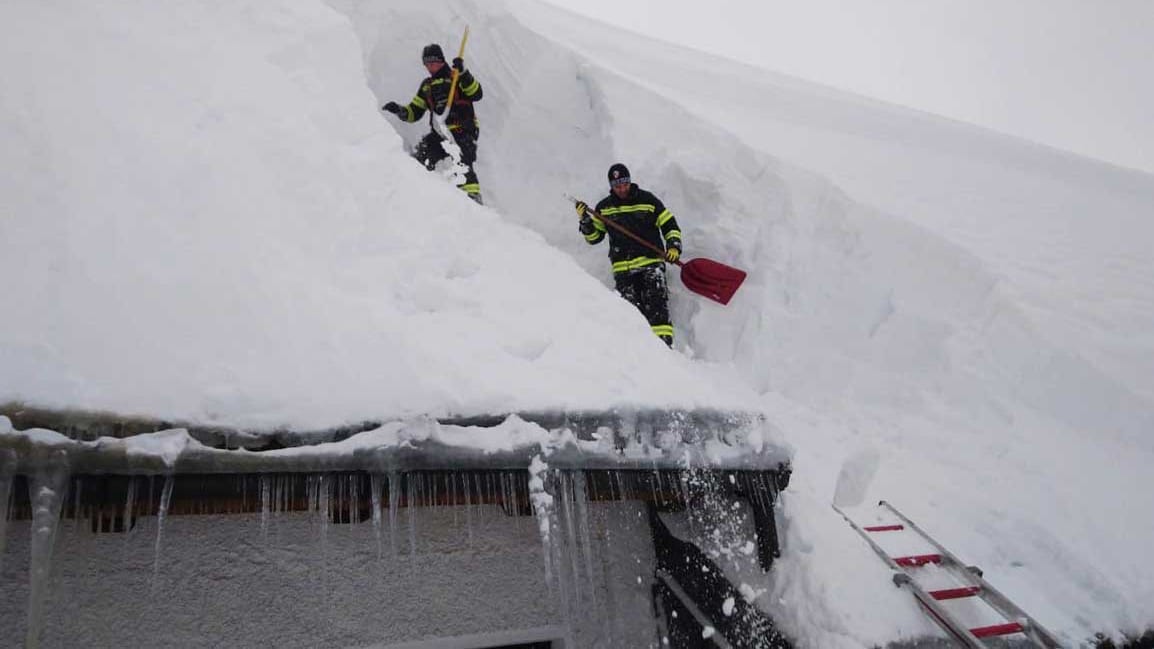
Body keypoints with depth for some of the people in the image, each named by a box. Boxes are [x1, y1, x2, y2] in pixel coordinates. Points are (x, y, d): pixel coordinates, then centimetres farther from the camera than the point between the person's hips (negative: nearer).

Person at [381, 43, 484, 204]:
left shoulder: (455, 77, 9)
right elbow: (414, 112, 24)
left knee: (462, 165, -24)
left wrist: (463, 74, -19)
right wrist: (399, 110, 4)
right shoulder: (426, 85, 24)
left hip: (463, 131, -5)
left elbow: (476, 94, -8)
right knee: (421, 156, -19)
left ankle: (473, 196, -29)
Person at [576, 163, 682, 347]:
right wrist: (585, 220, -1)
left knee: (656, 305, -15)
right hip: (623, 268, 2)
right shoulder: (604, 208, 11)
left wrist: (673, 247, -6)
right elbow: (594, 237, 16)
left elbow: (670, 225, 10)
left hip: (651, 262, -2)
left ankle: (664, 342, -18)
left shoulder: (648, 200, 5)